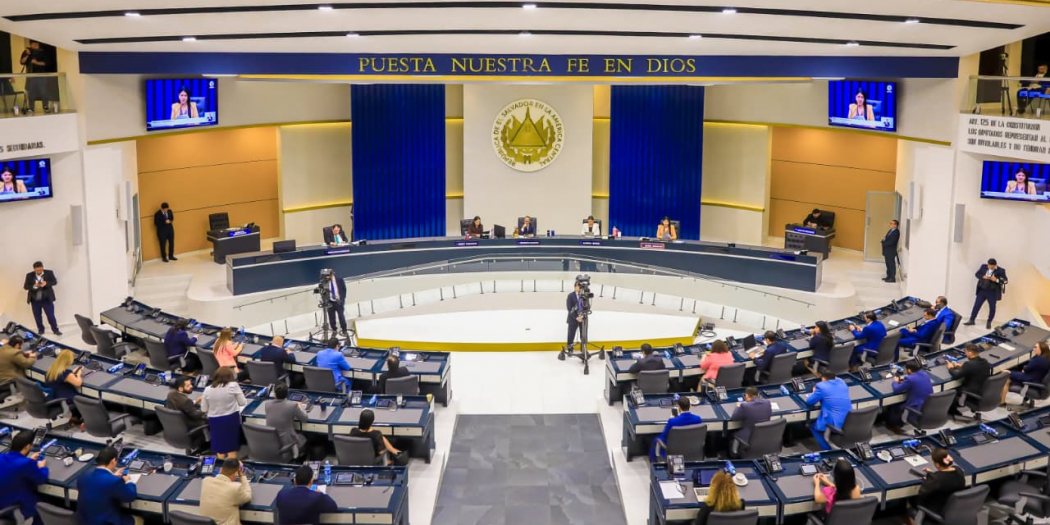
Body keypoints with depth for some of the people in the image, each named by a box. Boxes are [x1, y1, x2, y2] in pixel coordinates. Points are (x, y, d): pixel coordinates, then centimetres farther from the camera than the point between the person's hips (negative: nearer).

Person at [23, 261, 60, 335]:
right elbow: (25, 286, -2)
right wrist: (34, 286, -22)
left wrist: (46, 283, -24)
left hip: (47, 299, -2)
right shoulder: (29, 275, -2)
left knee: (51, 315, -1)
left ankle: (55, 330, 8)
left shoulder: (49, 273, -3)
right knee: (37, 316, 9)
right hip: (35, 300, 2)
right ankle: (40, 330, 23)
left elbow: (55, 282, -5)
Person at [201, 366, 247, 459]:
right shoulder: (233, 386, -10)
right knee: (232, 447, 12)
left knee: (219, 447, 17)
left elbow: (204, 409, 4)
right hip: (231, 419, -2)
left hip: (215, 421, 2)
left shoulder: (208, 389, -2)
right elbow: (243, 403, -2)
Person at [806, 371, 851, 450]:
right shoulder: (842, 382, 12)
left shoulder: (821, 386, -6)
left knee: (813, 426, 20)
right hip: (850, 422, 7)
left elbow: (809, 402, 6)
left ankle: (827, 449, 11)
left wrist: (815, 393, 23)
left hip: (835, 424, -7)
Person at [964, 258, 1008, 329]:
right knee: (976, 305, 6)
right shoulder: (983, 267, 0)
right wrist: (983, 277, -14)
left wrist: (996, 280, -27)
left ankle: (989, 323, 21)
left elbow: (1005, 280, -10)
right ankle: (971, 320, 16)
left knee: (992, 308, 4)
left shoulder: (1001, 270, -10)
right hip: (982, 290, 2)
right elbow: (977, 274, 6)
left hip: (992, 292, -2)